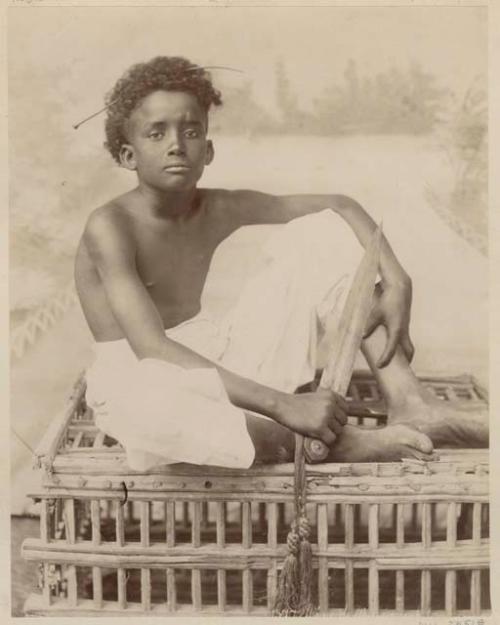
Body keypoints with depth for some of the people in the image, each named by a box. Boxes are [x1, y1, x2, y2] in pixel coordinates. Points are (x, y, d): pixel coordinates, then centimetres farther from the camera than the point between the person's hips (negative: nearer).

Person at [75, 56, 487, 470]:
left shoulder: (220, 210, -4)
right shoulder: (110, 226, -20)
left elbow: (341, 206, 2)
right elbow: (153, 351, -31)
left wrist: (397, 284, -15)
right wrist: (283, 406, -37)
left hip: (218, 363, 6)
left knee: (323, 232, -3)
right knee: (138, 399, -46)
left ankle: (411, 407, -14)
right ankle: (338, 442, -29)